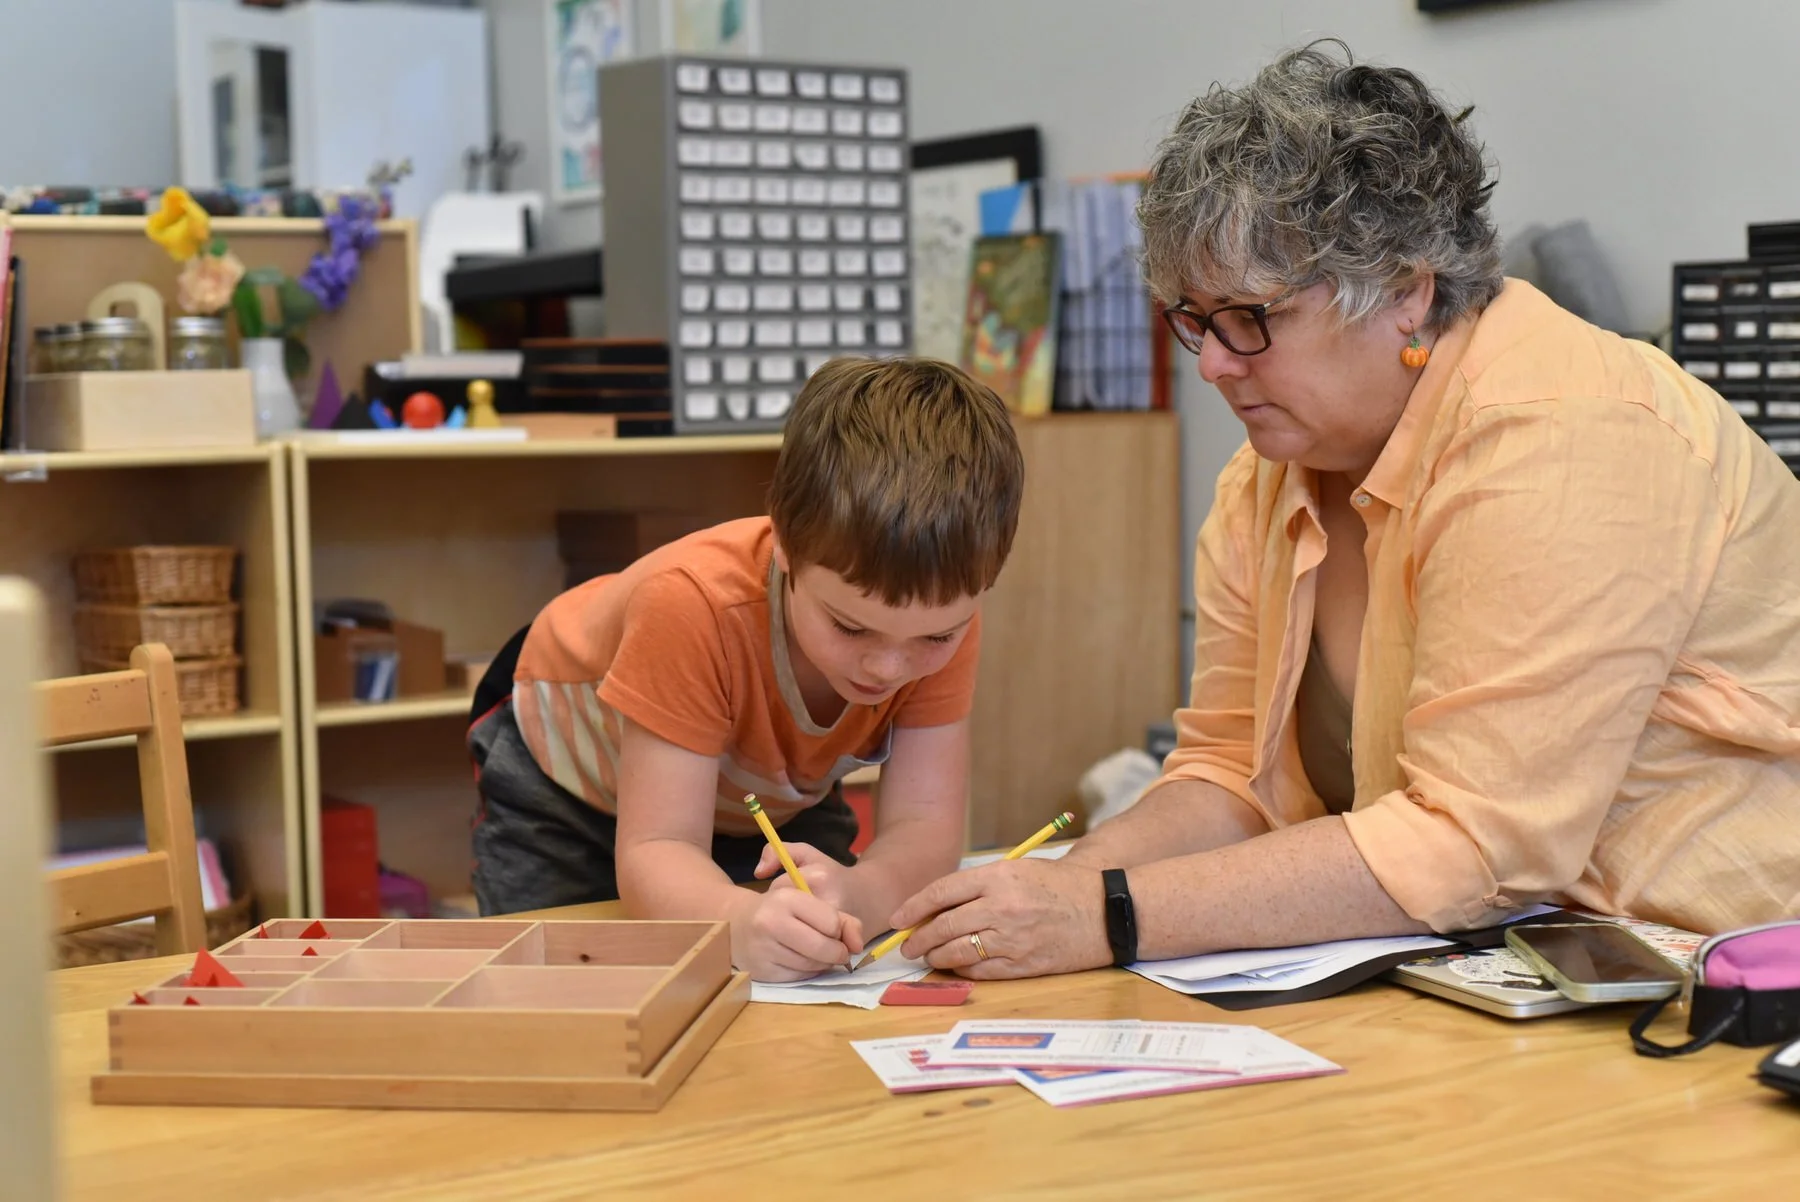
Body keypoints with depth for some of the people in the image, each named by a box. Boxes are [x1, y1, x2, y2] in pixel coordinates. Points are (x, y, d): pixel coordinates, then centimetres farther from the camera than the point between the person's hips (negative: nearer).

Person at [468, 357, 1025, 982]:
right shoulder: (691, 602, -43)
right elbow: (654, 848, -44)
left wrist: (856, 894, -58)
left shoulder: (943, 609, -32)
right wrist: (743, 919, -67)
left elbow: (924, 824, -34)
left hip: (774, 801, 3)